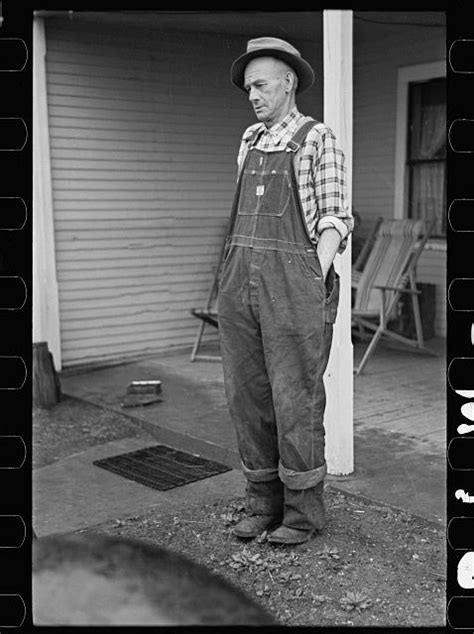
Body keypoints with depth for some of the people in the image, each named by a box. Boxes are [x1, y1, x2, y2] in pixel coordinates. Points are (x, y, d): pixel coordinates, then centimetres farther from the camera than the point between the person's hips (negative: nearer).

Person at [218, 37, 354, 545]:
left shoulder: (317, 139, 2)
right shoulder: (250, 141, 20)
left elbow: (334, 220, -3)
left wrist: (315, 285, -13)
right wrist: (235, 282, 15)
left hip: (293, 283, -6)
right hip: (240, 282, 6)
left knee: (295, 399, -2)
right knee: (247, 396, 7)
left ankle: (304, 511, 11)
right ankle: (263, 503, 20)